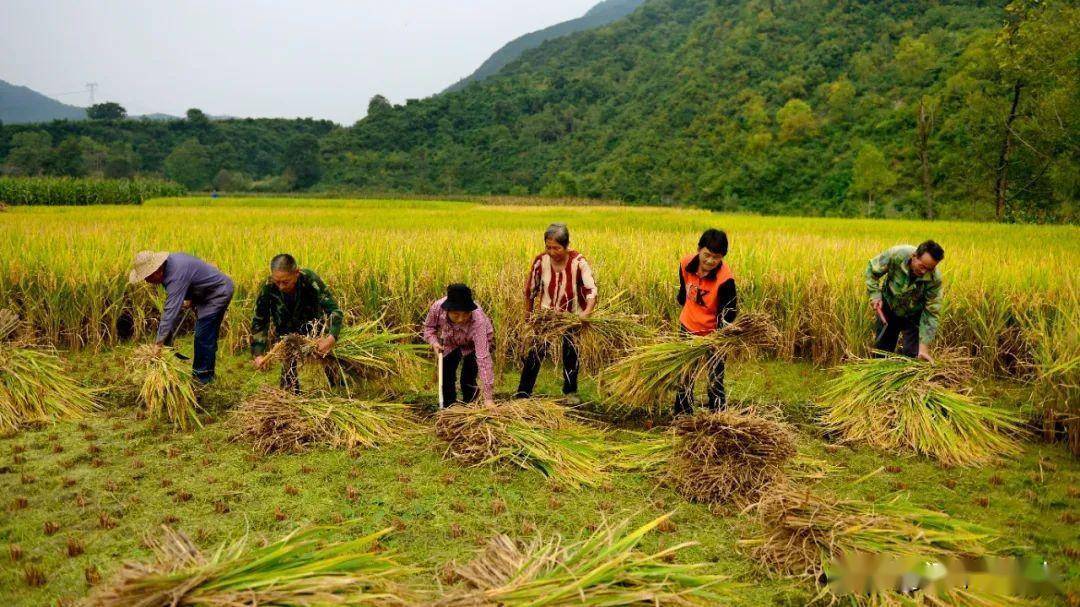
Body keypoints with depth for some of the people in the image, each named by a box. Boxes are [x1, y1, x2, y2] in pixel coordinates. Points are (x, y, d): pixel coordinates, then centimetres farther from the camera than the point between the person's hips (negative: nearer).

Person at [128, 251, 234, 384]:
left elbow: (170, 311, -34)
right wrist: (189, 298, 2)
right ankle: (199, 373, 23)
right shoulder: (169, 261, -3)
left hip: (219, 292, -10)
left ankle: (203, 377, 0)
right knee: (205, 336, 15)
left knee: (204, 336, -10)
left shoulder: (176, 276, -32)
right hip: (205, 293, 10)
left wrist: (159, 342, -33)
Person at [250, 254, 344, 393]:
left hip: (314, 324, -1)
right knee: (288, 364, -4)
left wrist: (331, 338, -52)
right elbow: (259, 322, -18)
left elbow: (335, 311, -36)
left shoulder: (310, 280, -35)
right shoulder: (268, 287, -29)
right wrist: (258, 354, -27)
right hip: (286, 332, 1)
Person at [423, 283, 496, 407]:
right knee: (446, 376, -1)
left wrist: (488, 397, -49)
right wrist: (434, 342, -31)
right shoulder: (437, 307, -35)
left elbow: (483, 357, -47)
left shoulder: (478, 320, -44)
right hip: (451, 342, 3)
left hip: (473, 345, -3)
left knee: (468, 380, -14)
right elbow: (429, 327, -9)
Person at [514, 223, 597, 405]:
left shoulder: (578, 262, -22)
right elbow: (531, 289, -1)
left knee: (571, 354, 14)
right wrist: (528, 313, 8)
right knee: (536, 352, -7)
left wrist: (587, 312, -44)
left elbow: (591, 289, -27)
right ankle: (523, 393, 3)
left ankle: (570, 391, 35)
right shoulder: (541, 261, -16)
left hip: (572, 315, 0)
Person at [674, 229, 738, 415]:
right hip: (688, 327, 5)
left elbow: (727, 312, -24)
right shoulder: (686, 264, -15)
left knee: (715, 380, 3)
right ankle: (682, 417, 32)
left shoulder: (725, 279, -29)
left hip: (713, 332, -5)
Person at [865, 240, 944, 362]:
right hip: (889, 307, 1)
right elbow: (872, 269, -12)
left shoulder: (935, 279, -30)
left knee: (912, 355, -5)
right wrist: (875, 295, -21)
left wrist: (924, 346, -29)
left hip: (914, 315, -1)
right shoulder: (896, 255, -31)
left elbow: (931, 313, -24)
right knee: (881, 349, 12)